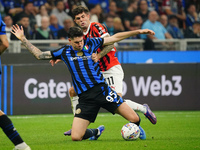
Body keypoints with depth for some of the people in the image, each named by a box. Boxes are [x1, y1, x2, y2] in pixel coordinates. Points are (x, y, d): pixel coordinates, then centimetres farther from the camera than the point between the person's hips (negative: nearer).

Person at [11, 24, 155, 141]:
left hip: (102, 90, -1)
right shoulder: (64, 52, 10)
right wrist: (23, 39, 16)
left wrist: (139, 31, 9)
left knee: (134, 119, -12)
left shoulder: (91, 43, 7)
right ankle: (95, 132, 23)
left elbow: (115, 37, 11)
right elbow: (39, 55, 19)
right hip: (85, 98, 1)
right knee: (76, 137, -10)